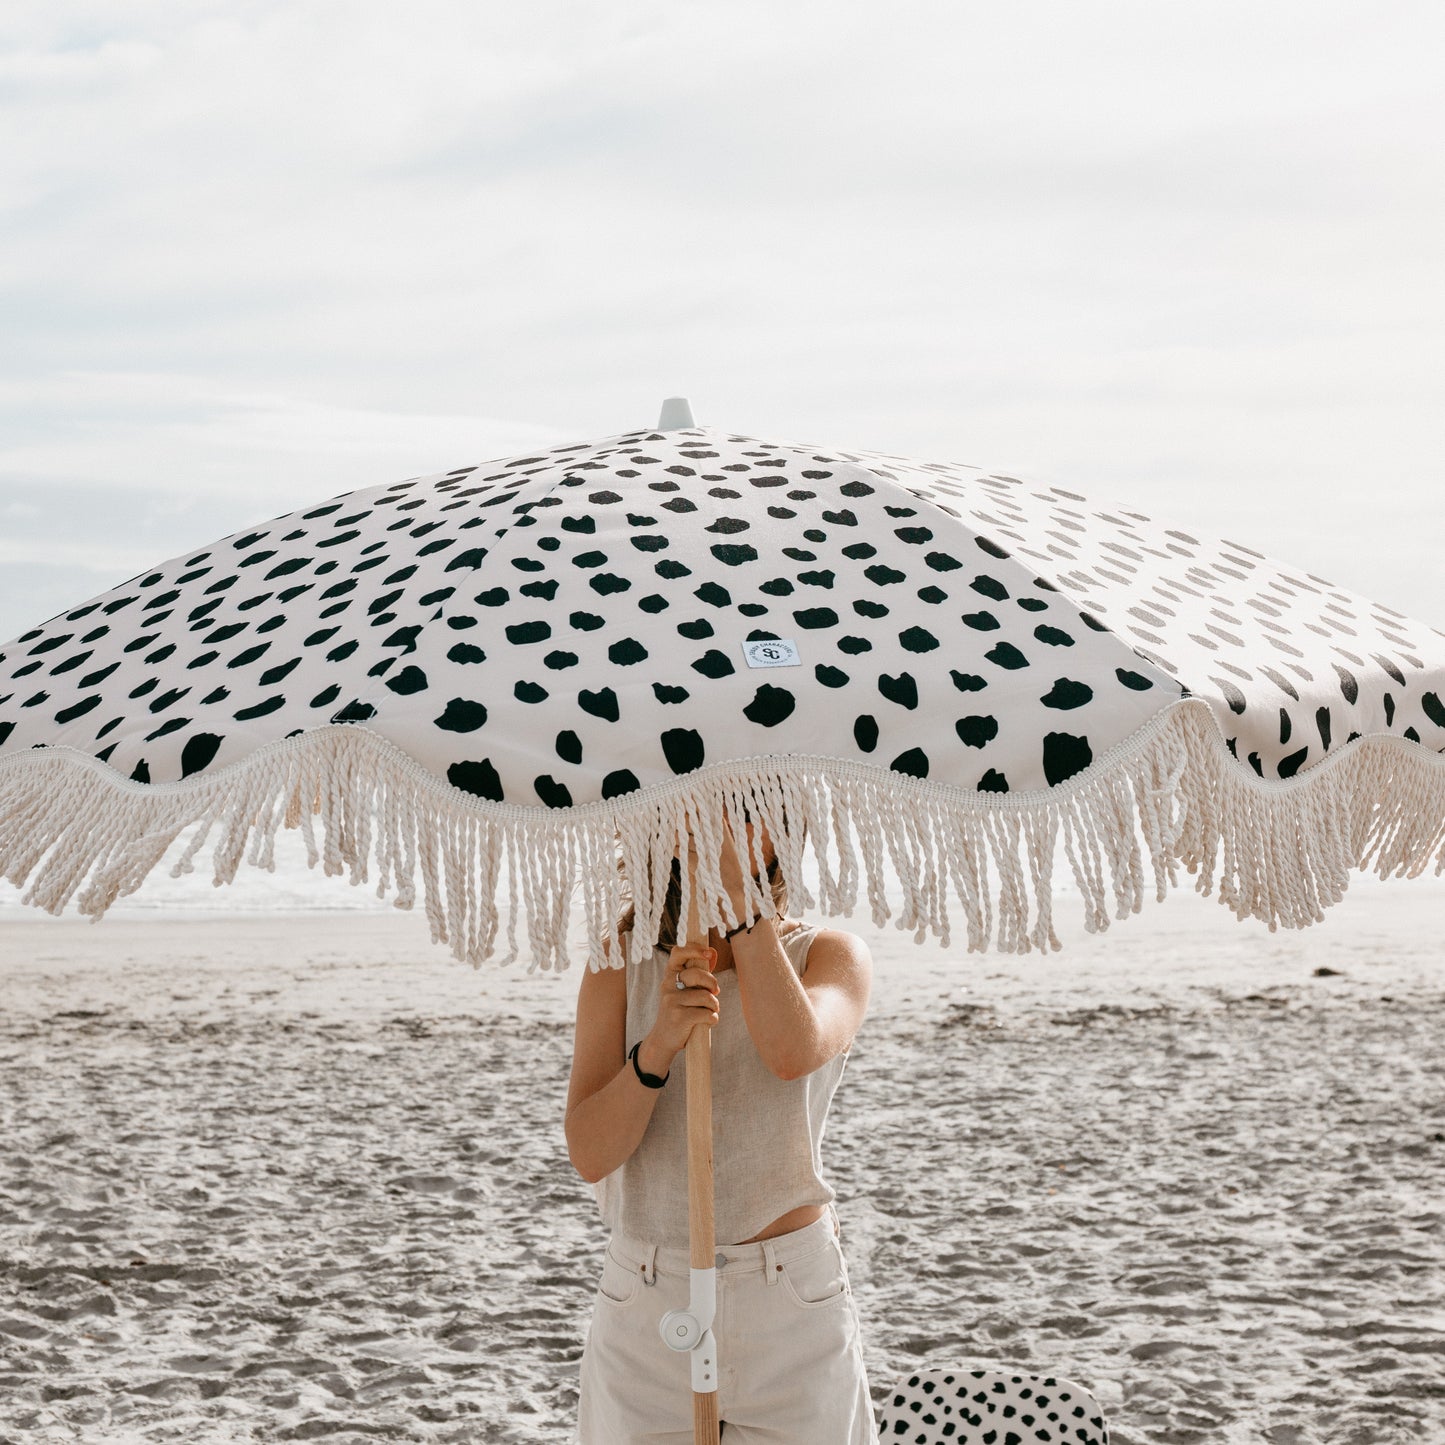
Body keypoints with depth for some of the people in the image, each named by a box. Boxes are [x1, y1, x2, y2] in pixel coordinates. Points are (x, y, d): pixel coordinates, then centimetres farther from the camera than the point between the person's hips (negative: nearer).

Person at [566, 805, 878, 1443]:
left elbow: (793, 1053, -25)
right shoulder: (620, 963, 2)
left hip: (792, 1304, -1)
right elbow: (589, 1156, -9)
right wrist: (658, 1044, -27)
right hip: (646, 1311, 1)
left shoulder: (831, 955, 0)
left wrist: (740, 891, -23)